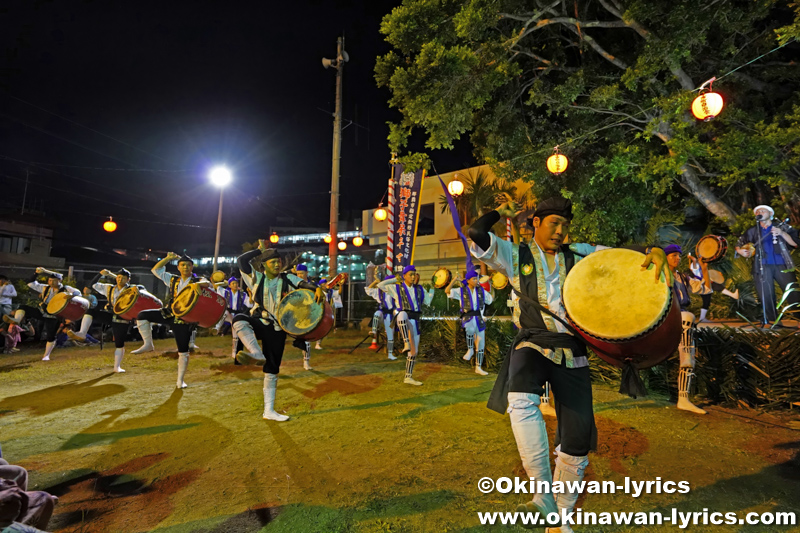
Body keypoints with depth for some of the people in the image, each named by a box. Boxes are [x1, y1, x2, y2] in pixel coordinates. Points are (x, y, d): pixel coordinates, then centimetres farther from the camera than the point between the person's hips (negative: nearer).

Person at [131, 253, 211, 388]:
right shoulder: (173, 279, 11)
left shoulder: (198, 281, -2)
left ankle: (180, 381, 13)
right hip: (169, 313, 4)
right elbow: (155, 270, 12)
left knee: (183, 351, 0)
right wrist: (168, 258, 2)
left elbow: (208, 284, -23)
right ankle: (148, 344, 3)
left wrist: (197, 284, -42)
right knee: (142, 316, -13)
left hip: (184, 320, -4)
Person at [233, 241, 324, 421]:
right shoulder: (256, 278, 1)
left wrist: (317, 289, -35)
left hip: (277, 329, 1)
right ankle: (256, 354, -49)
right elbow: (242, 260, -8)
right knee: (239, 319, -37)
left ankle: (269, 411, 16)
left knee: (272, 370, 6)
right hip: (259, 323, -1)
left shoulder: (288, 279, 1)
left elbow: (304, 284, -14)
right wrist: (260, 250, 0)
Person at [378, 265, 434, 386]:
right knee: (403, 314, -43)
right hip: (403, 320, -5)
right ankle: (406, 343, -56)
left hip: (415, 322, 5)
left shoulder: (419, 289, 18)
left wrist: (432, 287, 17)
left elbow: (428, 301, 21)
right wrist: (394, 279, 4)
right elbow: (380, 285, 1)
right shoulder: (397, 288, 7)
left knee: (414, 351, 5)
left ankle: (408, 377, 17)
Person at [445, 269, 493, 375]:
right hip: (468, 318, -4)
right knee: (471, 329, -40)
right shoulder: (461, 291, 1)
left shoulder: (481, 291, 10)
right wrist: (454, 280, -17)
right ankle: (470, 349, -15)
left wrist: (492, 291, 9)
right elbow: (447, 291, -10)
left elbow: (490, 300, 23)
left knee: (481, 344, 6)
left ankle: (478, 367, 20)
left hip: (479, 319, 4)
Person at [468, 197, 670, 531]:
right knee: (521, 399, -36)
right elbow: (476, 236, -8)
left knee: (577, 440, 1)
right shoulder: (515, 256, 5)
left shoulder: (579, 255, 14)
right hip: (533, 345, -3)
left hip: (572, 351, 3)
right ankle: (544, 496, -20)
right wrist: (502, 213, 7)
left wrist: (654, 251, -6)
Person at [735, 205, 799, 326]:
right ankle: (773, 321, 5)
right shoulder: (753, 231, 16)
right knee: (767, 296, -3)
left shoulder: (783, 227, 13)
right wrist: (741, 251, -5)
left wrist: (782, 233, -9)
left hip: (782, 265, -1)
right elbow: (739, 245, 16)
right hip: (763, 266, 1)